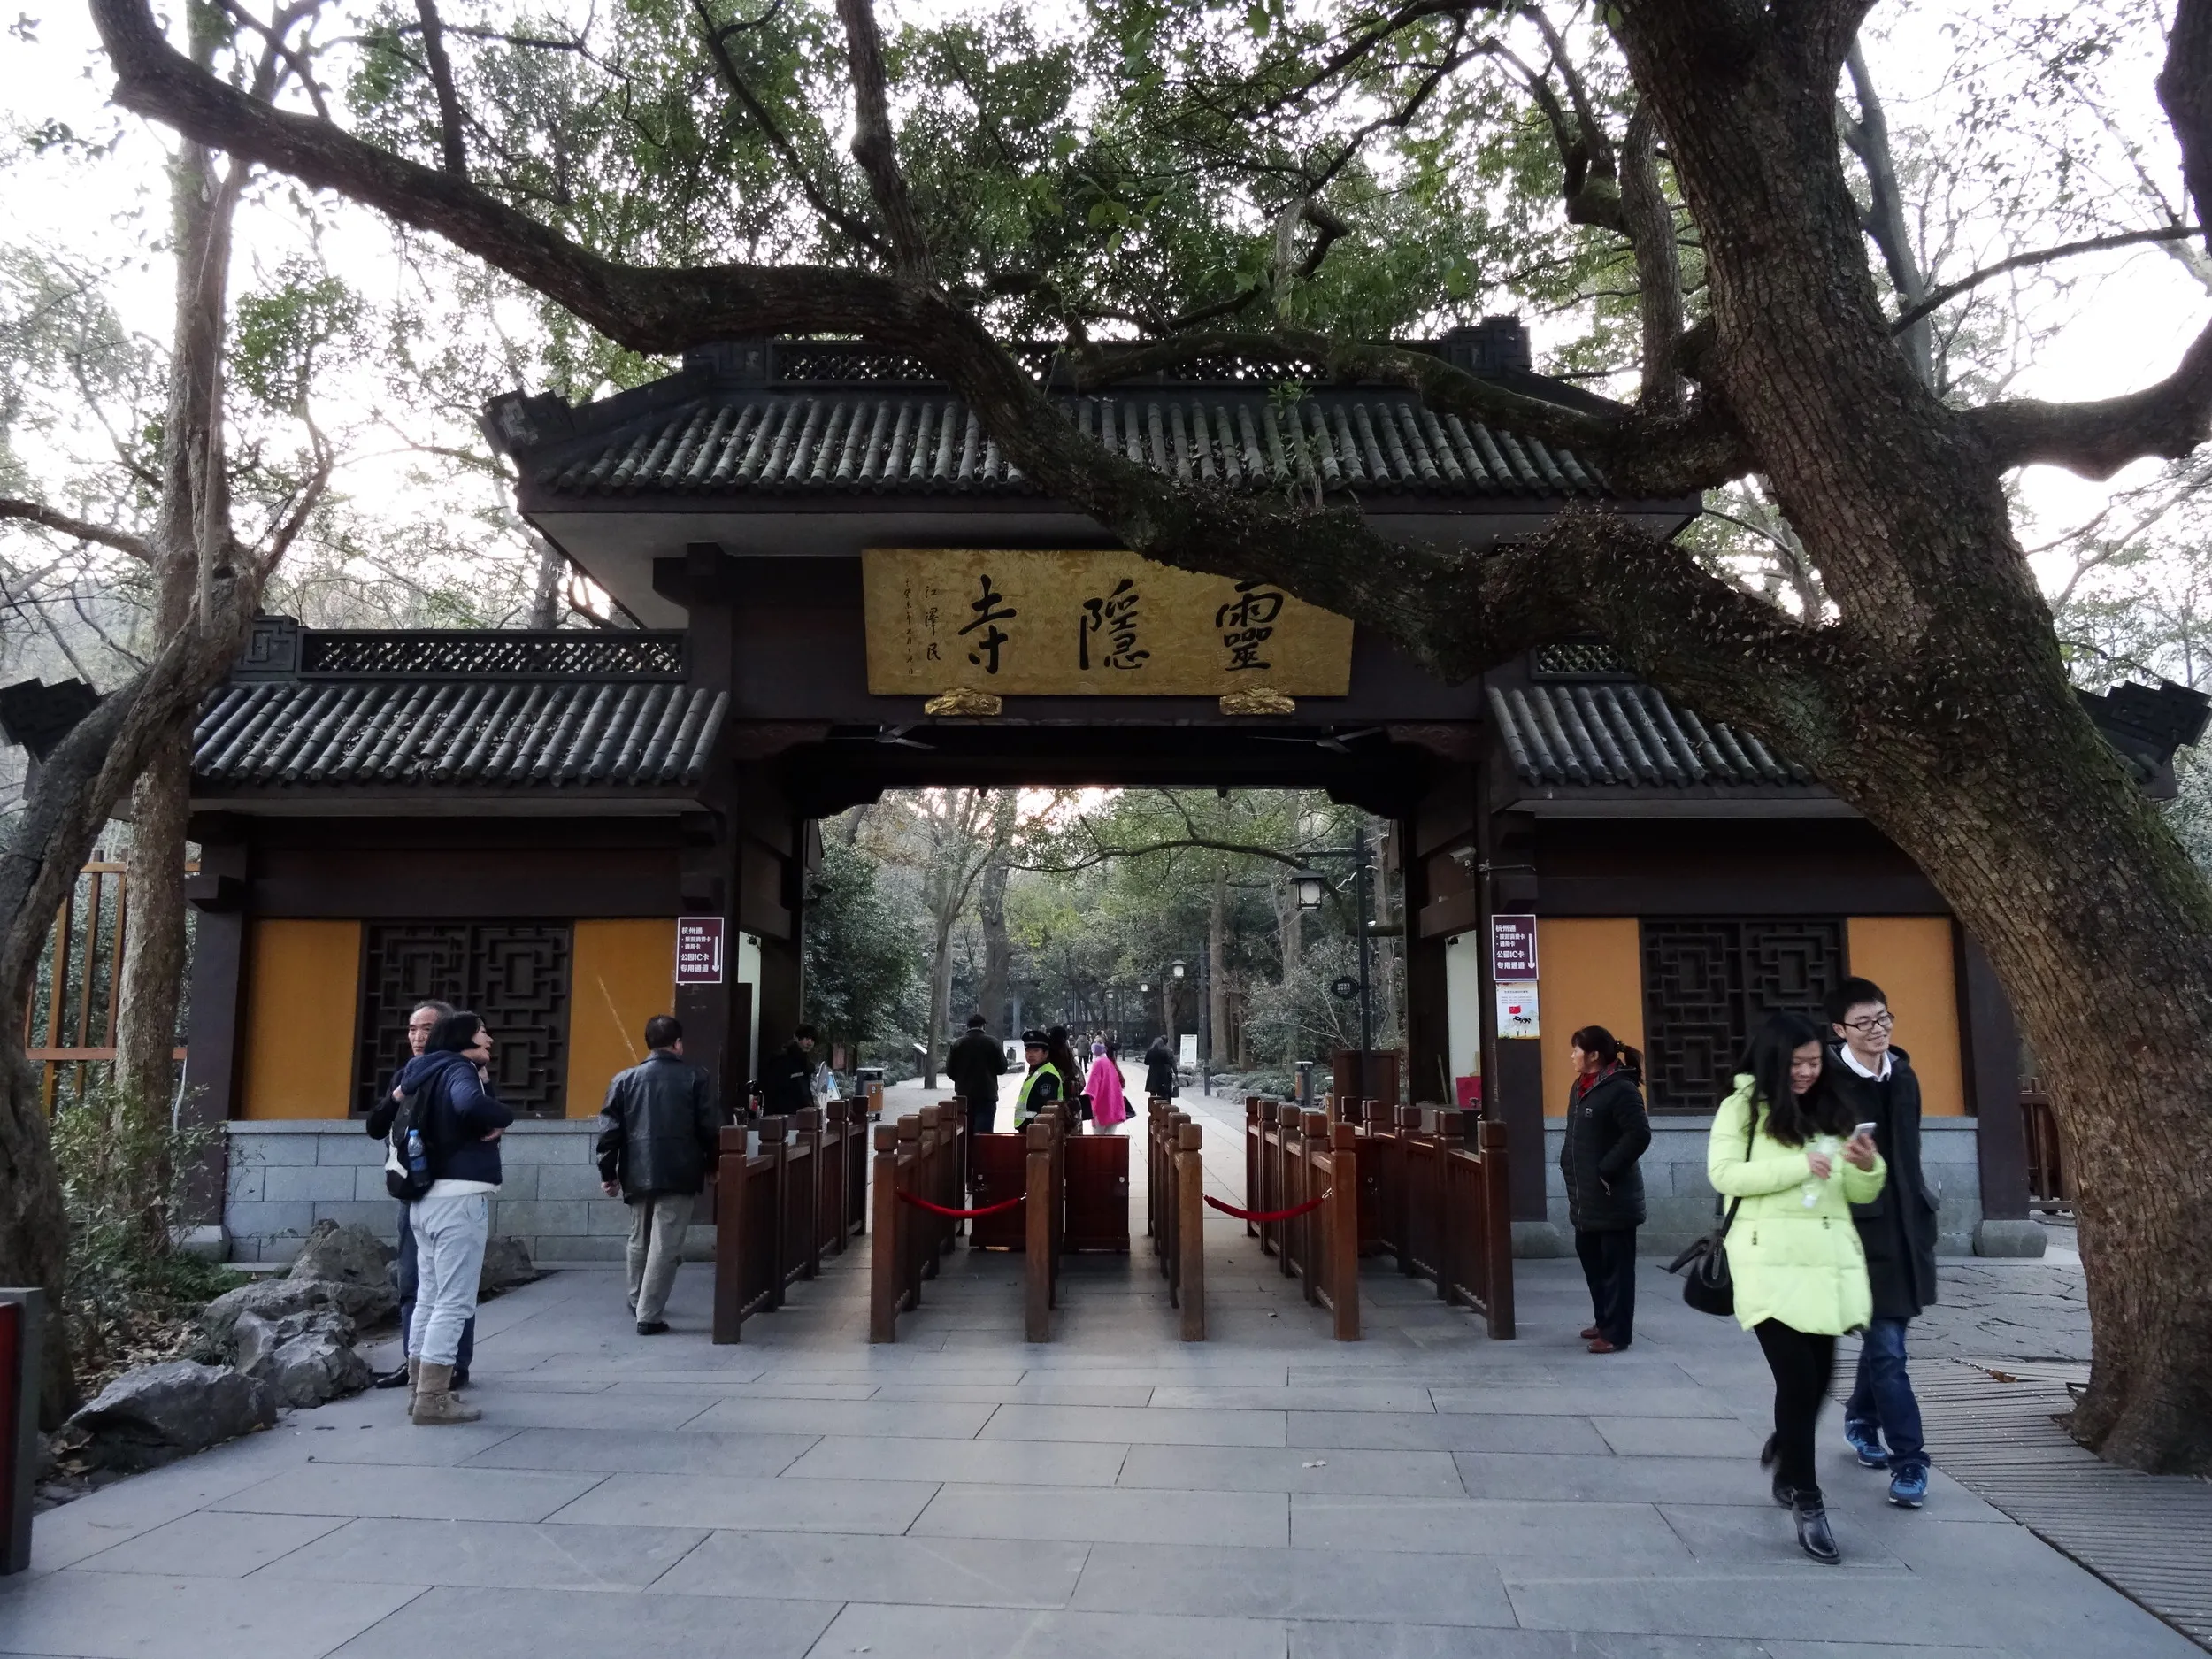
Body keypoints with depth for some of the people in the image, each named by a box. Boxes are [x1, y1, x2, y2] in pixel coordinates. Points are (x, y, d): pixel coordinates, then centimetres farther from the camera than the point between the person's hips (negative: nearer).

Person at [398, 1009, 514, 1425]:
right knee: (454, 1301, -5)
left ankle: (423, 1391, 20)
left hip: (429, 1195, 10)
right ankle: (432, 1399, -4)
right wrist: (503, 1118, -15)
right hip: (458, 1196, -10)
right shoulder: (457, 1069, -13)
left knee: (429, 1297, 14)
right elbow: (471, 1105, -35)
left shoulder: (429, 1072, 15)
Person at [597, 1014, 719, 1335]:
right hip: (679, 1175, -4)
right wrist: (711, 1165, 11)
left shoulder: (625, 1079, 5)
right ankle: (648, 1315, -3)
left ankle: (637, 1302, 38)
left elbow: (610, 1130, 3)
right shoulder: (695, 1078, -3)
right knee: (665, 1245, -1)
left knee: (639, 1240, 21)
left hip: (638, 1175, 4)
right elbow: (709, 1130, -3)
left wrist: (608, 1172, 9)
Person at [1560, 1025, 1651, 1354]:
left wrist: (1607, 1169, -21)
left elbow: (1639, 1135, -22)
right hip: (1585, 1196, 9)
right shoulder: (1580, 1087, 13)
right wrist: (1568, 1164, 9)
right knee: (1590, 1258, 17)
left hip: (1613, 1197, -9)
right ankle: (1604, 1321, 31)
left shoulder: (1621, 1089, -15)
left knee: (1616, 1264, 0)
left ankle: (1617, 1332, 7)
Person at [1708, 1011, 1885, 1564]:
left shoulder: (1832, 1112, 13)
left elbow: (1861, 1194, 15)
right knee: (1798, 1379, -8)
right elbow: (1722, 1173, -11)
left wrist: (1868, 1166, -8)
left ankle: (1784, 1453, 42)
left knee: (1819, 1378, 12)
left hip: (1829, 1261, 5)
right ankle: (1807, 1503, 5)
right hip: (1772, 1262, -5)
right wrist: (1799, 1166, -16)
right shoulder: (1741, 1108, 1)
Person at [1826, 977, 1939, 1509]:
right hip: (1861, 1226, -7)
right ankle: (1909, 1460, 2)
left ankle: (1862, 1417, 39)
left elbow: (1907, 1153, 17)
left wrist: (1922, 1215, 19)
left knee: (1884, 1335, 18)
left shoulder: (1903, 1075, 9)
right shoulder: (1830, 1082, -14)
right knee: (1887, 1347, -5)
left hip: (1906, 1224, 7)